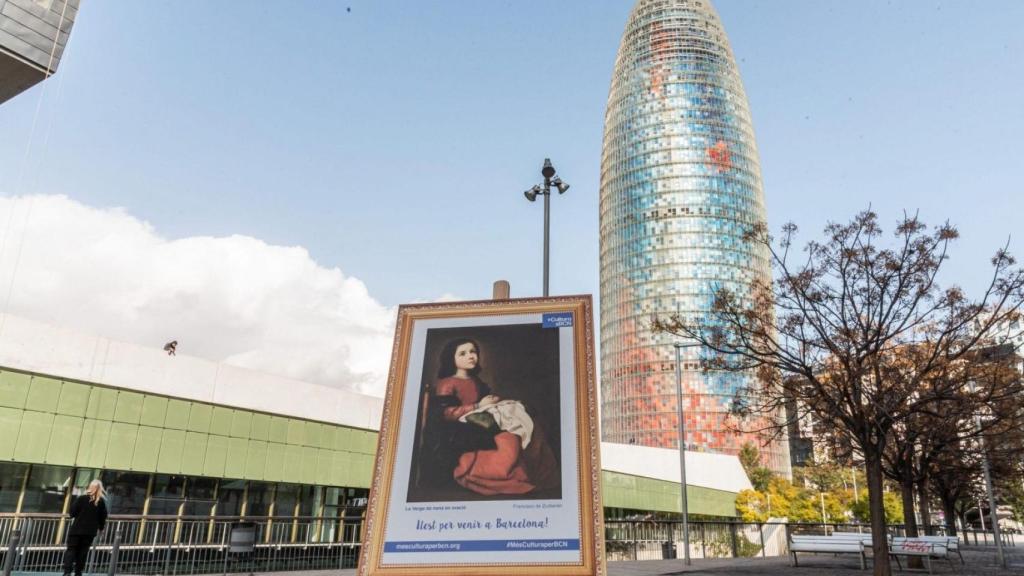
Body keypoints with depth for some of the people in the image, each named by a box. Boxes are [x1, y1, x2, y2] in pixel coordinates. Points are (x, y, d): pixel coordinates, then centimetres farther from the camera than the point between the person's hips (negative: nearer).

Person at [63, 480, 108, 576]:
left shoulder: (81, 498, -8)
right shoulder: (101, 502, 0)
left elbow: (71, 513, -8)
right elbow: (103, 517, 5)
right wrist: (101, 528, 19)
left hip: (77, 529, -2)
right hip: (90, 531, 2)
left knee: (71, 550, 3)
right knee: (83, 552, 10)